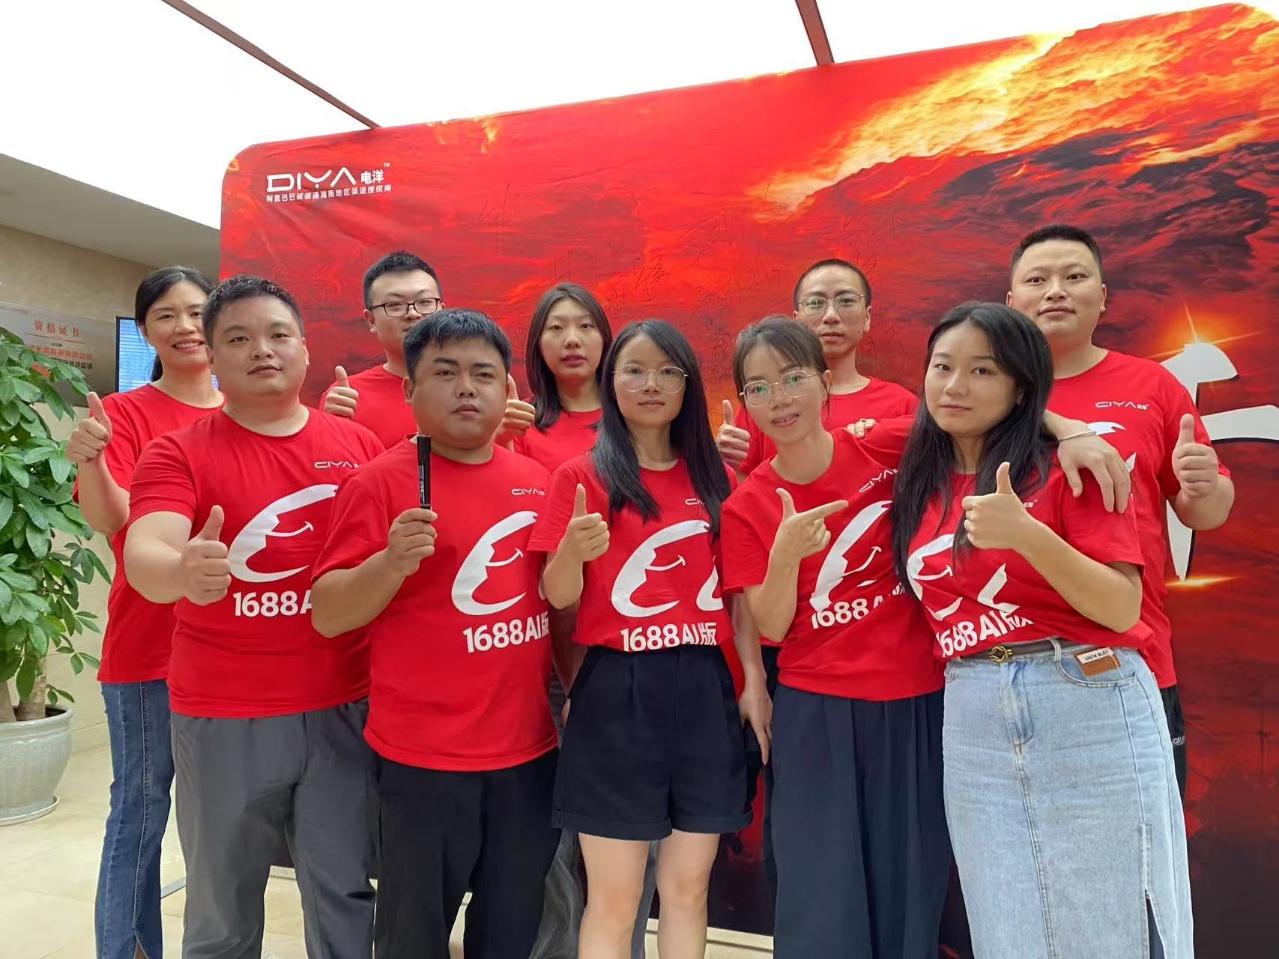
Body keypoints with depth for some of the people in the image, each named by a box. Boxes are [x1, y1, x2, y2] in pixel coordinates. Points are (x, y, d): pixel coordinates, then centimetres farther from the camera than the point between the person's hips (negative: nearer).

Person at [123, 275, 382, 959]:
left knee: (345, 895, 13)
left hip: (344, 708, 2)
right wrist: (182, 572, -42)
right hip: (223, 717, -1)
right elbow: (143, 557, -19)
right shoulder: (178, 453, -3)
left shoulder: (360, 446, 4)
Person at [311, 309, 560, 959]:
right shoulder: (381, 482, -10)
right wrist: (392, 562, -28)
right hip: (424, 756, -5)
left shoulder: (535, 481, 5)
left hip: (530, 748, 5)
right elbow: (328, 617, -11)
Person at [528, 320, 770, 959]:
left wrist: (754, 681, 1)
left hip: (704, 687, 4)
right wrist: (573, 550, -27)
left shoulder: (710, 476, 9)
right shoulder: (582, 475, -2)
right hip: (617, 690, -3)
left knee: (688, 888, 13)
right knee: (613, 899, 4)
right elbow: (558, 596, -6)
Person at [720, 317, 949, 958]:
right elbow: (771, 628, -6)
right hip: (814, 713, 0)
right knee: (823, 907, 6)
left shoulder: (887, 453, -6)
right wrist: (785, 553, -23)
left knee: (911, 896, 12)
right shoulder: (746, 506, -4)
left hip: (916, 704, 1)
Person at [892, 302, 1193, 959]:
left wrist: (1027, 535, -25)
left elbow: (1122, 610, -11)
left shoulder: (1066, 468, -5)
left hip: (1091, 712, -4)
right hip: (972, 726, 4)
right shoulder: (918, 484, 8)